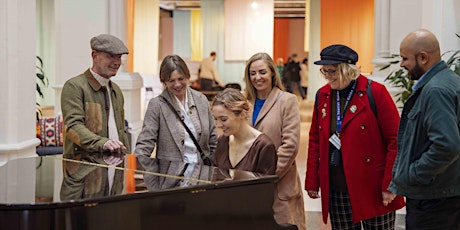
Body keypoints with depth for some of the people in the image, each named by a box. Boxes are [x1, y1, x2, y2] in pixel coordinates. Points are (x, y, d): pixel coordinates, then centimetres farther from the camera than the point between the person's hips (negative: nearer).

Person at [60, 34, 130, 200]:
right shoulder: (74, 86, -5)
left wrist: (124, 152, 14)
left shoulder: (116, 91, 23)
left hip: (114, 177, 7)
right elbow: (73, 126, -19)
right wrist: (103, 143, -33)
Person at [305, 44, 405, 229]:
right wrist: (312, 182, 9)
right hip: (336, 191, 4)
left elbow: (395, 139, -8)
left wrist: (389, 185, -12)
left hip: (373, 189, -4)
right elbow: (315, 140, 14)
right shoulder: (322, 95, 8)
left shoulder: (375, 92, -8)